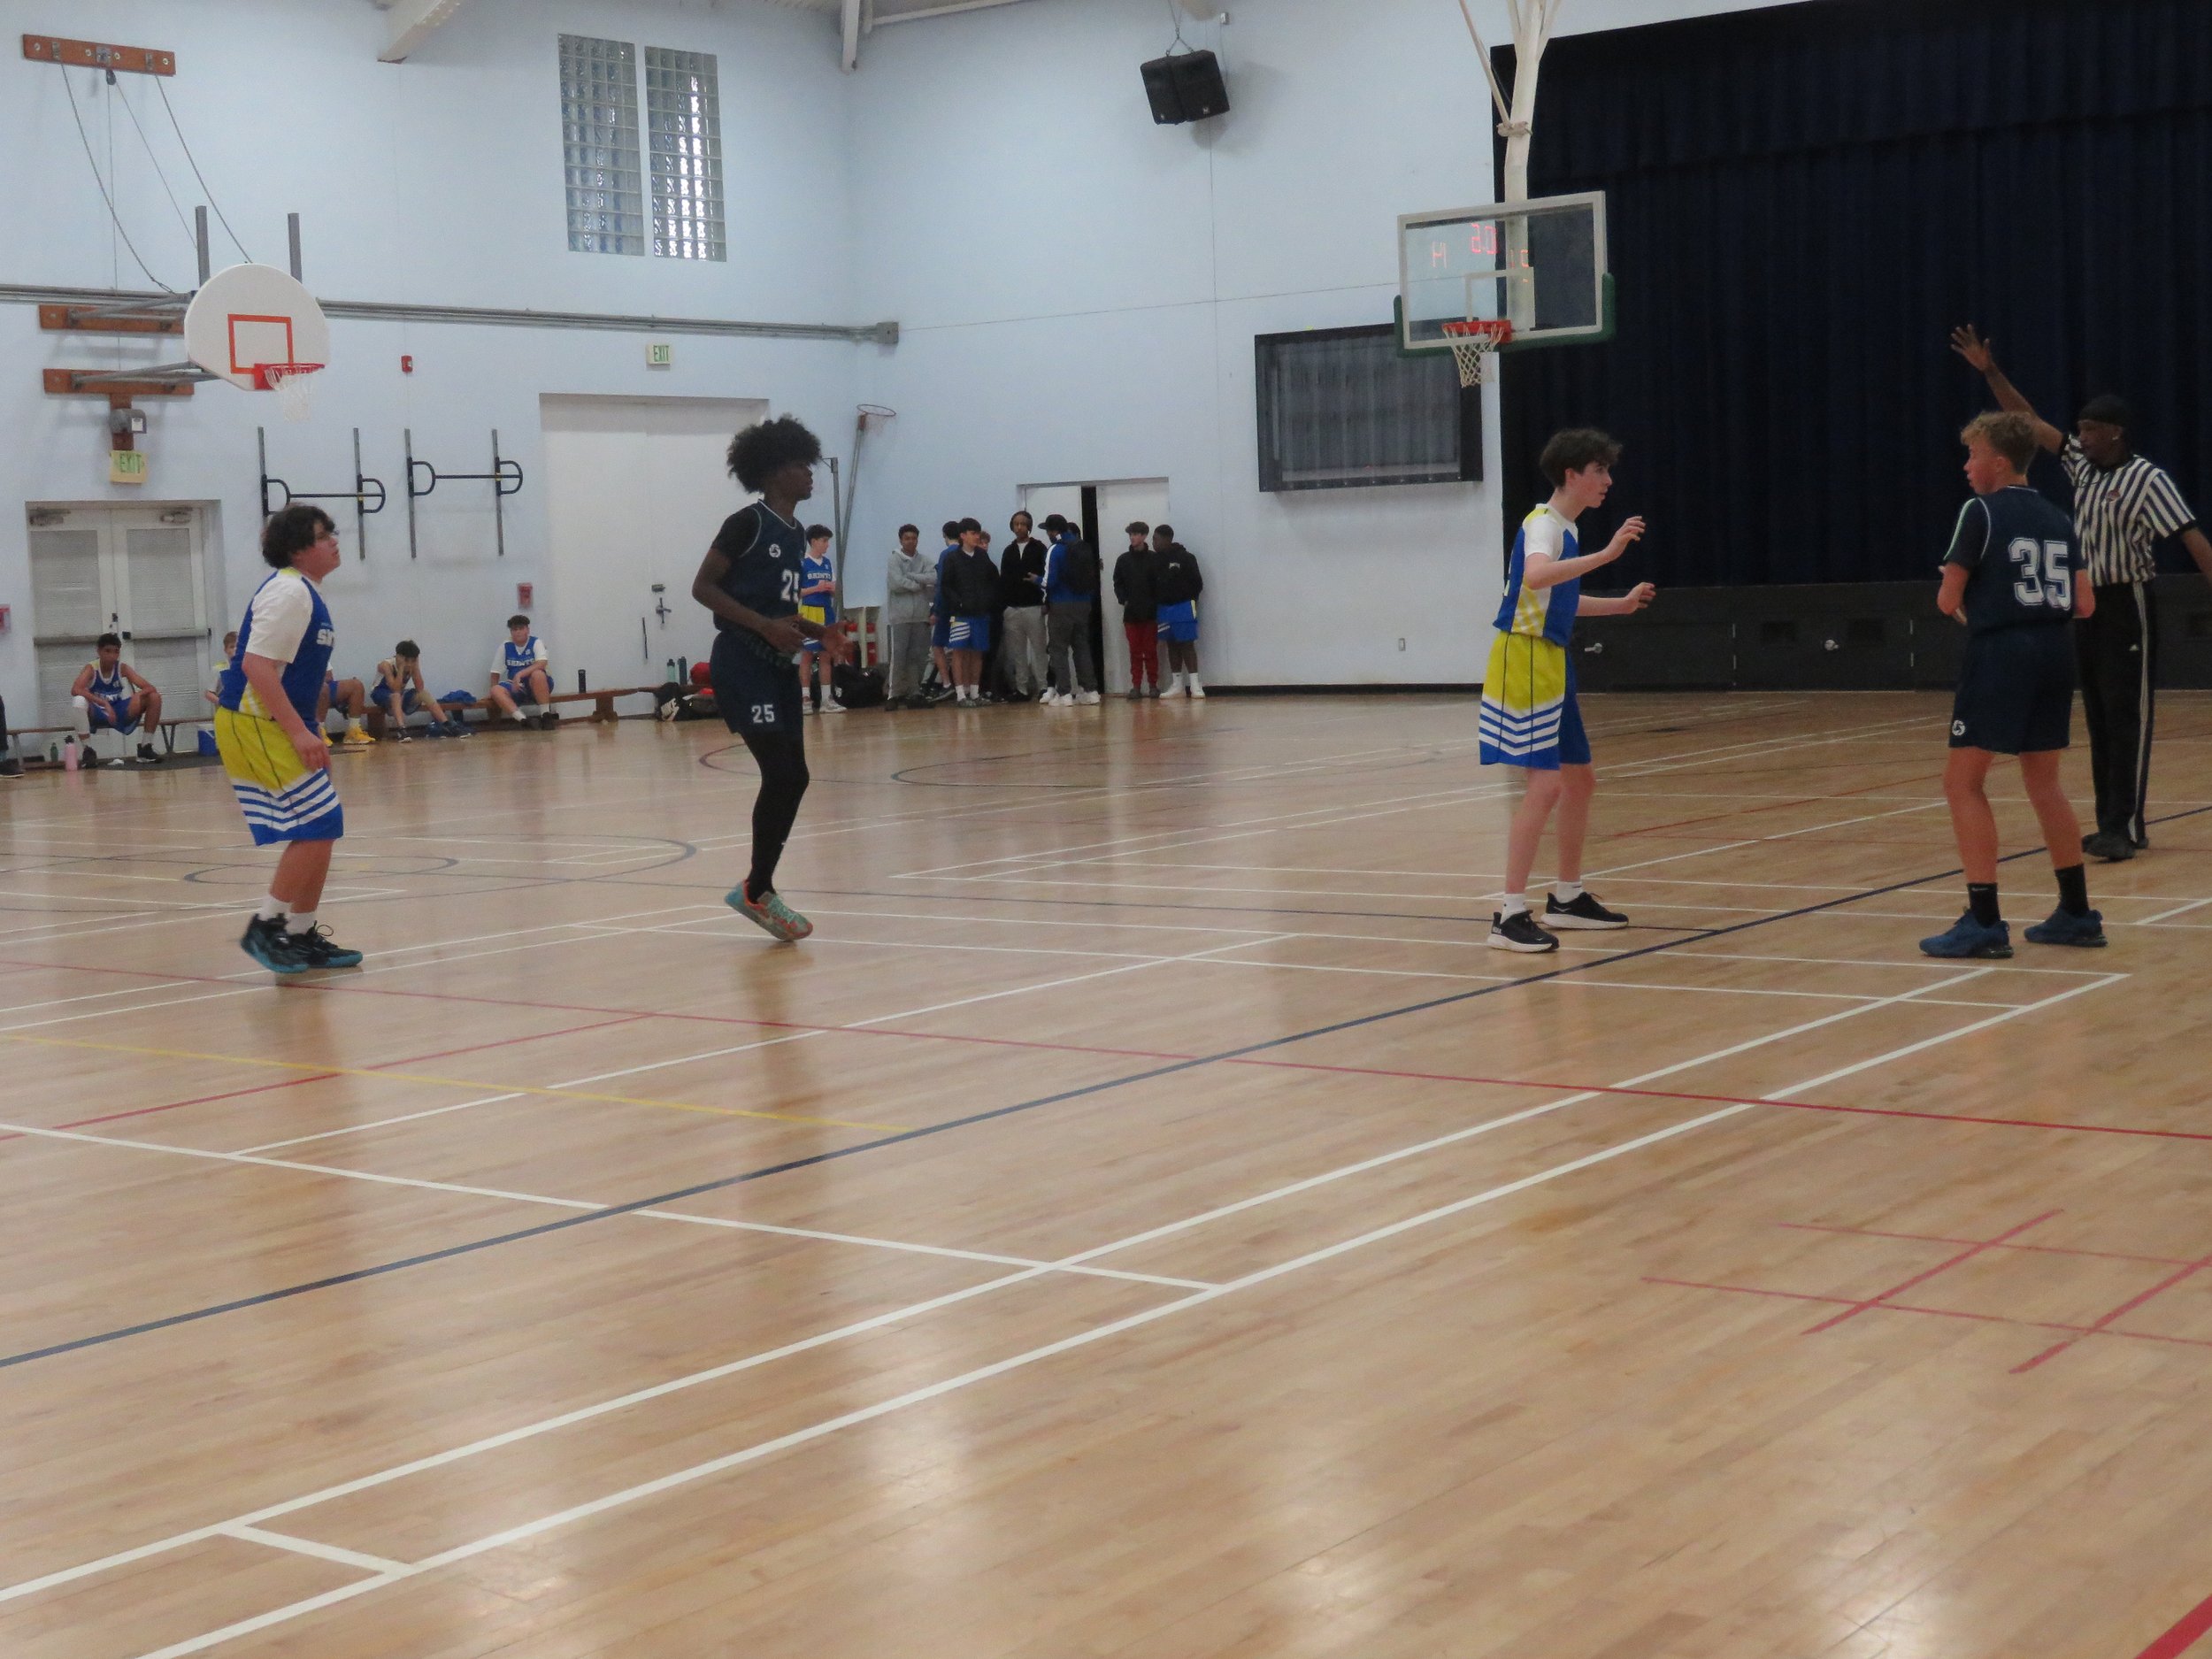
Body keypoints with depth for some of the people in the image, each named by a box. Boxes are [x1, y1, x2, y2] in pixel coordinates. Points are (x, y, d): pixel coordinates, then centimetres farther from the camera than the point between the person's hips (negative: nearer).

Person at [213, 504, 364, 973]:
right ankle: (265, 926, -3)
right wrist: (299, 732, -25)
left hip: (280, 725, 10)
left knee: (321, 829, 10)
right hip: (254, 726, -10)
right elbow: (257, 666, -24)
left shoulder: (305, 592, 16)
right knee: (314, 827, -12)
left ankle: (303, 935, 18)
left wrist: (309, 732, 20)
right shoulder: (288, 592, -16)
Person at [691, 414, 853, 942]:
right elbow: (703, 587, -14)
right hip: (743, 665, -9)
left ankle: (757, 888, 18)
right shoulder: (748, 524, -10)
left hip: (779, 667, 9)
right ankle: (757, 891, -3)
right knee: (785, 775, -14)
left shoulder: (795, 533, 15)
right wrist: (766, 626, -21)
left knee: (791, 779, 8)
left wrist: (820, 632, 8)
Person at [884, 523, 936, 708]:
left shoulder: (924, 561, 10)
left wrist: (910, 577, -12)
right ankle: (894, 695, -1)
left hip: (920, 616, 4)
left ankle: (914, 694, 11)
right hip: (899, 617, -4)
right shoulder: (895, 560, 0)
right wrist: (919, 584, -5)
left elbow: (934, 578, -8)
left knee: (917, 657, 5)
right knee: (898, 658, -5)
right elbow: (896, 583, -14)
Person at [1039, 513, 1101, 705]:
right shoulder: (1085, 547, 6)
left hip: (1061, 605, -6)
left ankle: (1064, 692, -4)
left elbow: (1050, 581, -17)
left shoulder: (1056, 550, -12)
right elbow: (1093, 576, 8)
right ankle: (1090, 690, 10)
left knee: (1058, 649, 2)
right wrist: (1090, 596, 13)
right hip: (1083, 603, 6)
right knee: (1082, 647, 13)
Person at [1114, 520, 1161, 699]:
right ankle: (1136, 686, 4)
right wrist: (1124, 600, -4)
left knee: (1151, 650, 1)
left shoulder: (1153, 559, 0)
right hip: (1131, 613, 2)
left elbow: (1160, 584, -1)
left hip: (1150, 612, -2)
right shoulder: (1123, 560, 8)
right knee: (1135, 650, 3)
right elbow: (1118, 583, 10)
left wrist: (1155, 604, -11)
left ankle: (1153, 685, 6)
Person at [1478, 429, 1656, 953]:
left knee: (1580, 779, 15)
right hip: (1524, 659, -10)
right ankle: (1510, 916, -15)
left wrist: (1620, 604, 25)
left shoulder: (1565, 529, 15)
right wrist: (1606, 554, -39)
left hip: (1551, 663, 10)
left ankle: (1567, 898, 28)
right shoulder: (1541, 524, -14)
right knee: (1546, 783, -16)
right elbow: (1535, 576, -37)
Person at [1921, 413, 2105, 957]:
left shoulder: (1982, 511, -5)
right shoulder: (2058, 519, 13)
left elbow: (1948, 600, -6)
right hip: (2054, 653, 7)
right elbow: (2084, 605, 10)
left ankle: (1985, 922, -10)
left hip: (1999, 653, -7)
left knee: (1963, 783, -2)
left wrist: (1963, 605, 16)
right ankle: (2077, 914, 21)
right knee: (2044, 782, 18)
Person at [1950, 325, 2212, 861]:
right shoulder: (2081, 464, 8)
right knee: (2099, 721, 8)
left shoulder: (2148, 480, -12)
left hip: (2127, 607, -7)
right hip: (2087, 606, 8)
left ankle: (2125, 827, -10)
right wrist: (1990, 372, 8)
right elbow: (2030, 421, 13)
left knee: (2127, 719, -8)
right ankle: (2110, 823, 12)